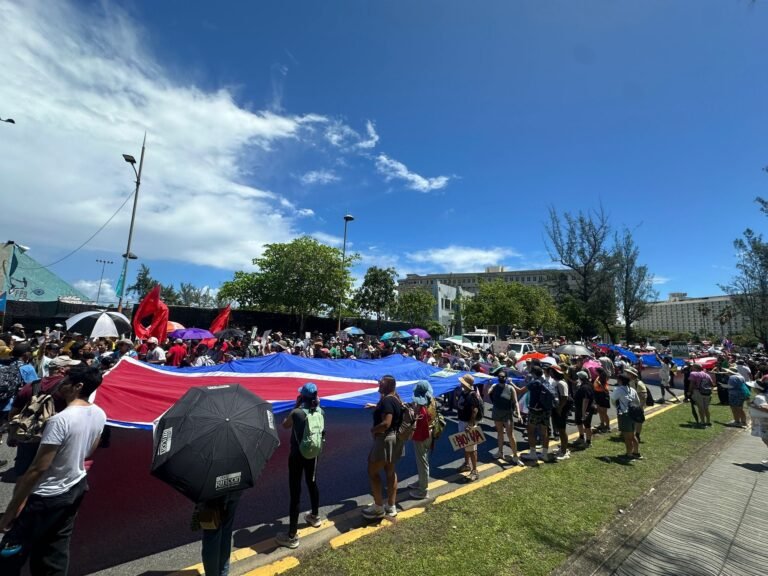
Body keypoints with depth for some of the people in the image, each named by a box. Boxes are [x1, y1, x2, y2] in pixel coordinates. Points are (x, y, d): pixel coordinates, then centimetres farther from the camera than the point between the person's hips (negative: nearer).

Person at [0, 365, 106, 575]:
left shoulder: (60, 420, -26)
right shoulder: (99, 415, -4)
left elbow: (38, 468, -22)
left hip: (48, 496, -7)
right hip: (77, 487, 7)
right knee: (57, 548, 20)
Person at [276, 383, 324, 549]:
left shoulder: (297, 413, -23)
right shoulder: (320, 411, -8)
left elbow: (285, 425, -2)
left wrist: (295, 407, -2)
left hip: (297, 456, -5)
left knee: (295, 493, 3)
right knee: (312, 484, 26)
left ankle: (292, 536, 13)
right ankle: (315, 517, 46)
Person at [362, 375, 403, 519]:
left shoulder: (387, 400, -24)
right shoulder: (395, 399, 7)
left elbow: (386, 423, -31)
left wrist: (373, 430, -15)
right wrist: (376, 406, 21)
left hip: (386, 439, -10)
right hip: (395, 438, 10)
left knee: (373, 471, 6)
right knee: (391, 472, 17)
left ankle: (378, 508, 15)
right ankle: (391, 507, 27)